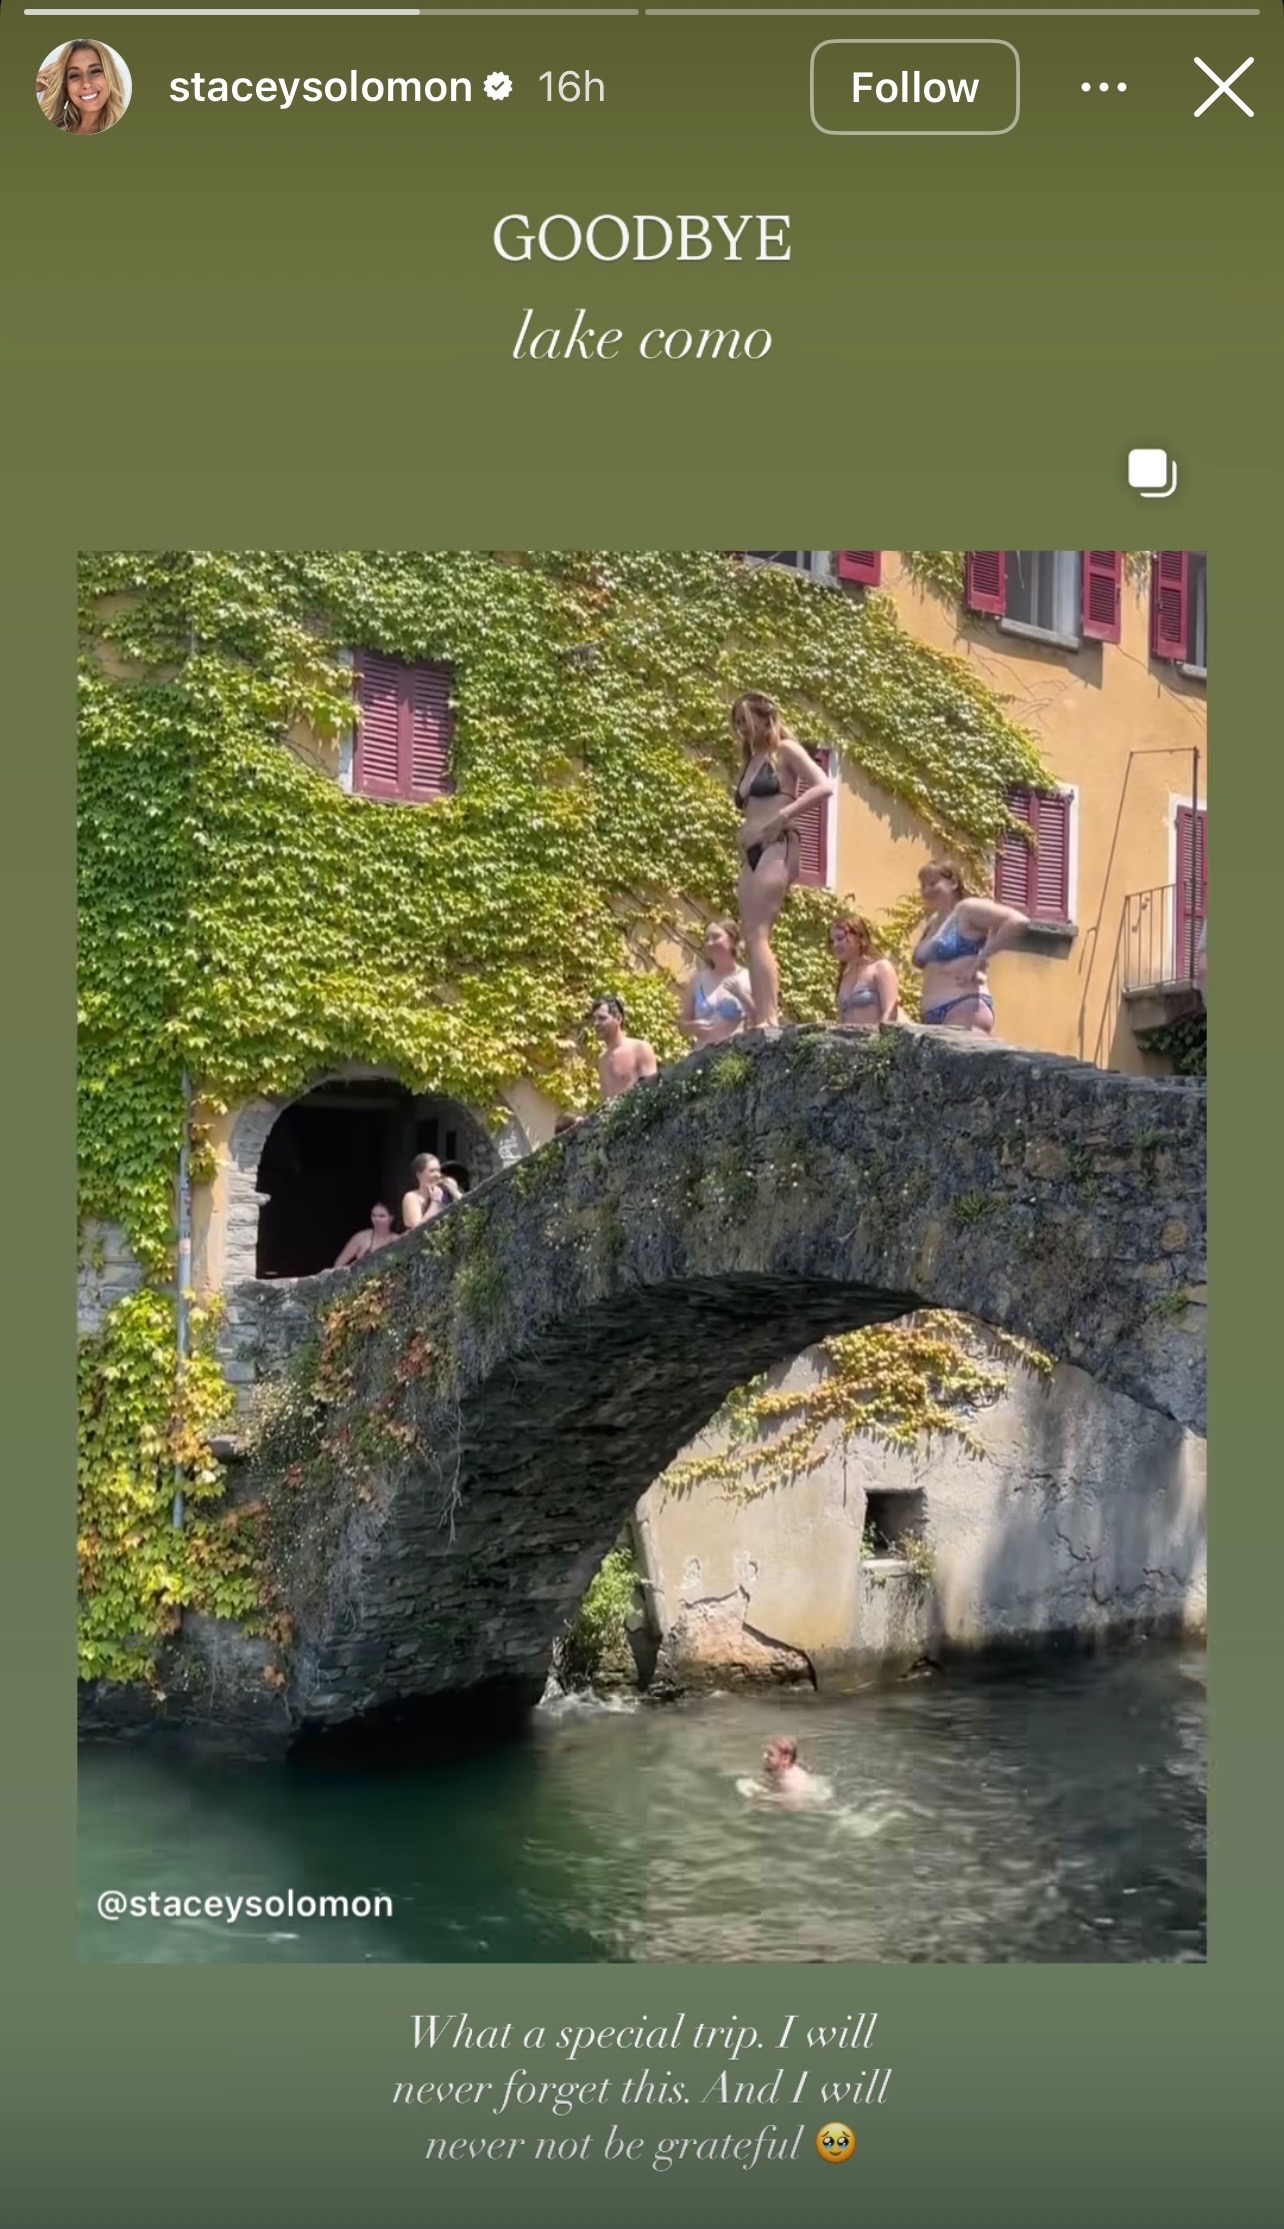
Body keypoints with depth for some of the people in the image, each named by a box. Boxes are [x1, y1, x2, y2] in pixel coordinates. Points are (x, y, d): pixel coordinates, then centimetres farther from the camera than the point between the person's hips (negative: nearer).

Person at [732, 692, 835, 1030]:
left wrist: (783, 816, -16)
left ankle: (769, 1021, -24)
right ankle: (762, 1022, -5)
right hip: (752, 855, 8)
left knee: (757, 935, -18)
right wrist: (744, 836, 2)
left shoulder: (785, 750, 2)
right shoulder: (751, 761, 23)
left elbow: (824, 787, -10)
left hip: (777, 849, -8)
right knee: (752, 940, -1)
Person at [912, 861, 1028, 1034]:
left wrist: (981, 958, -12)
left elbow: (1018, 921, -13)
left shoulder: (966, 910, -2)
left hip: (966, 1010, -8)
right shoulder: (931, 924, 22)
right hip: (934, 1016, 9)